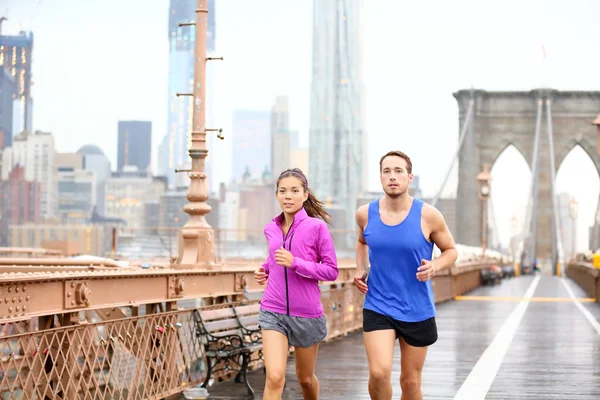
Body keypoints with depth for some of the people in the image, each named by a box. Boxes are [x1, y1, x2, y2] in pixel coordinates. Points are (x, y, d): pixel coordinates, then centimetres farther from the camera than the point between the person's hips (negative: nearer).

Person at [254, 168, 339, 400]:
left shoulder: (316, 227, -8)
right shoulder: (271, 229, 5)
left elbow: (332, 271, -8)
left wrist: (295, 263, -19)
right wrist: (264, 269, 6)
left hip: (307, 313, -2)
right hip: (273, 312, 2)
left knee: (305, 377, 17)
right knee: (275, 377, -16)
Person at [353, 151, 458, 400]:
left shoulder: (427, 216, -10)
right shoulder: (366, 214, -2)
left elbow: (451, 250, 4)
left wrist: (435, 266, -17)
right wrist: (361, 269, 4)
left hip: (417, 311, 0)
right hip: (377, 307, 1)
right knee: (379, 372, -18)